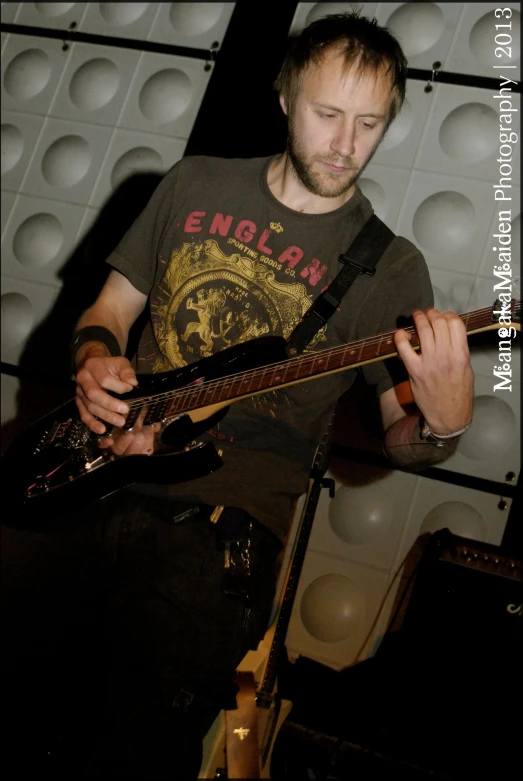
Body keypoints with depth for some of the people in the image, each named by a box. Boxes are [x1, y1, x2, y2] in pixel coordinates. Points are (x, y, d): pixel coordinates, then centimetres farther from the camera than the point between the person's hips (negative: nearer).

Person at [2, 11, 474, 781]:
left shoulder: (389, 265, 6)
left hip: (229, 500, -3)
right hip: (107, 459, 4)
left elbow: (400, 438, 5)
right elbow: (109, 308, 21)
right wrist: (96, 359, -1)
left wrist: (442, 424, -18)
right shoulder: (197, 184, 14)